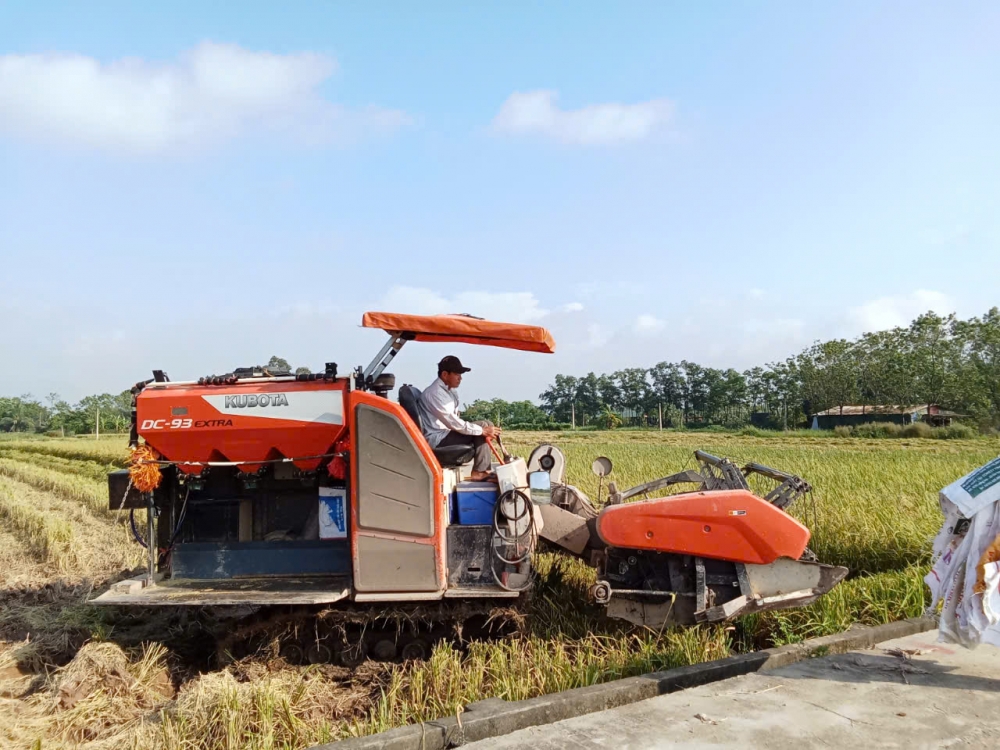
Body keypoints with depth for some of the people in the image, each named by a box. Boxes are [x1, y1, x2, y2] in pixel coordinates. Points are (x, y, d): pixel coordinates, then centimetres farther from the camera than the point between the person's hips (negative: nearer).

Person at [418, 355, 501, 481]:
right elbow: (453, 423, -24)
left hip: (447, 432, 10)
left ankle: (482, 470, -5)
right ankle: (479, 472, -14)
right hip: (436, 438, -10)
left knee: (486, 425, 2)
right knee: (483, 427, -18)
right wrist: (482, 431, -23)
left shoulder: (451, 391, 12)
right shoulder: (435, 393, -19)